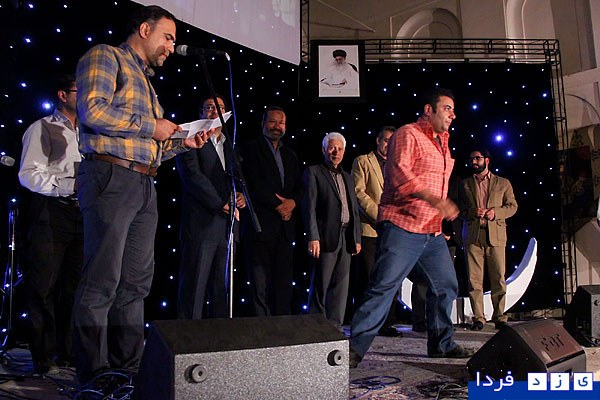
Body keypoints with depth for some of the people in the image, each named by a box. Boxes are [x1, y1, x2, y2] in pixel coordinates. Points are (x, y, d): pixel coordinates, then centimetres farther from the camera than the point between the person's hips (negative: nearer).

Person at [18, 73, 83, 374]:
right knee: (44, 285, -3)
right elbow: (28, 174, -8)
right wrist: (70, 185, -19)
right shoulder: (43, 128, 3)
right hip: (51, 213, -6)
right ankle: (43, 355, 7)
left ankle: (69, 351, 16)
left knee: (76, 284, 7)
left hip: (81, 214, 6)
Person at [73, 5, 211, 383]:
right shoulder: (105, 57, 5)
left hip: (145, 186, 9)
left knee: (136, 282, 7)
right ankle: (94, 376, 2)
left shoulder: (145, 82, 29)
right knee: (102, 281, -7)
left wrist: (182, 142, 12)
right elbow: (92, 110, -14)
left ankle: (128, 369, 15)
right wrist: (151, 127, -7)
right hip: (111, 178, -9)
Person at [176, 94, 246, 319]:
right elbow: (192, 175, -9)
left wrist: (242, 195, -1)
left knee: (222, 288, 8)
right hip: (201, 223, -5)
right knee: (194, 284, -4)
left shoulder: (232, 146, 21)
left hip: (227, 226, 6)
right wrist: (221, 205, -13)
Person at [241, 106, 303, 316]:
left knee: (283, 282, 6)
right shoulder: (252, 149, 3)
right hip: (261, 226, -5)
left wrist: (292, 202, -5)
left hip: (285, 227, 6)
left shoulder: (290, 155, 21)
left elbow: (300, 187, 16)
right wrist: (278, 205, -10)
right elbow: (254, 184, -9)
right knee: (261, 282, -2)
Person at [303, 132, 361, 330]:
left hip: (346, 238, 6)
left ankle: (335, 327, 16)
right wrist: (313, 237, -16)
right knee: (320, 286, 1)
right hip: (326, 237, -6)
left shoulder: (347, 178, 20)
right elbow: (309, 206, -8)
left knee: (341, 285, 7)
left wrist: (357, 239, 13)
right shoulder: (313, 172, 1)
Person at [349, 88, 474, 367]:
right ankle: (355, 347, -6)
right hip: (402, 227, -9)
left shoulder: (442, 142, 22)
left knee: (446, 285, 14)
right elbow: (399, 171, -22)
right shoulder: (408, 134, -7)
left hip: (432, 233, 9)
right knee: (383, 286, -13)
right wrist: (432, 198, -32)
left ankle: (441, 343, 30)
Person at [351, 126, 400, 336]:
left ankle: (386, 324, 15)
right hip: (369, 229, -5)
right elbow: (358, 192, -5)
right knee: (367, 279, -2)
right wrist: (379, 216, -12)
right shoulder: (363, 161, 6)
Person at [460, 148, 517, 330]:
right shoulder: (465, 184, 15)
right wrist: (473, 211, -9)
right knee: (474, 279, -2)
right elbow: (458, 209, 11)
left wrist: (496, 212, -8)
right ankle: (478, 318, 5)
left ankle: (499, 317, 10)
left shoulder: (503, 183, 14)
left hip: (495, 235, 0)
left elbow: (512, 206, 11)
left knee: (498, 279, 0)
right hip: (472, 236, 0)